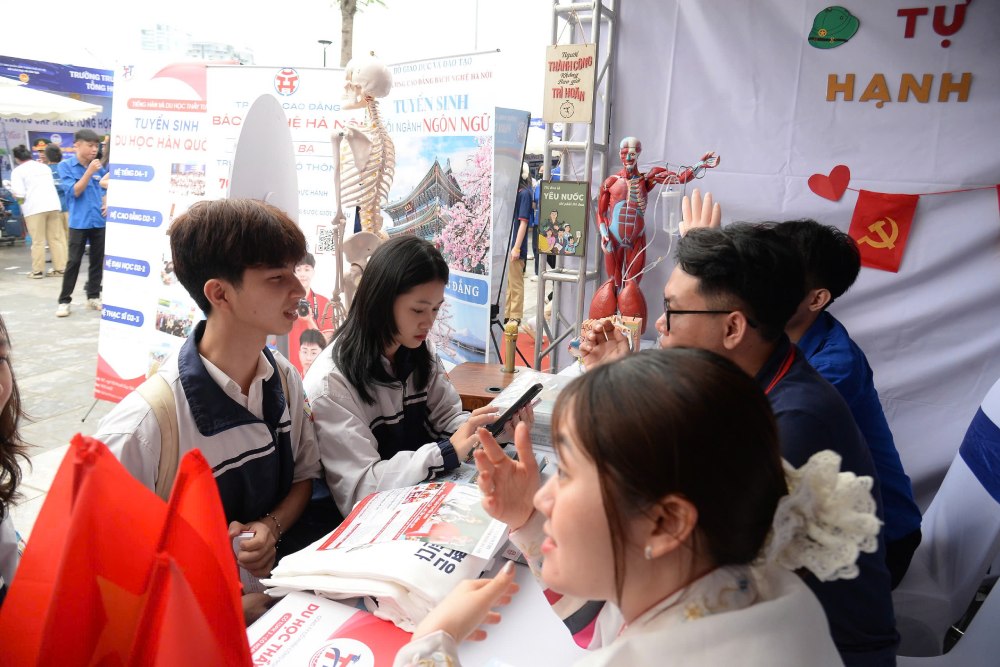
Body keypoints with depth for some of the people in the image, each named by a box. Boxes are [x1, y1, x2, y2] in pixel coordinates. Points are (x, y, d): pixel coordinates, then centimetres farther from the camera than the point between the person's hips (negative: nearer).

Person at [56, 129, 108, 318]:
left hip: (99, 221, 4)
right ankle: (64, 300, 5)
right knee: (73, 262, -2)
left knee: (97, 260, 9)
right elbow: (75, 191, -13)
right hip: (79, 222, -4)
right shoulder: (66, 165, -4)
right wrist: (89, 171, -20)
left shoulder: (99, 167, 7)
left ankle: (93, 296, 20)